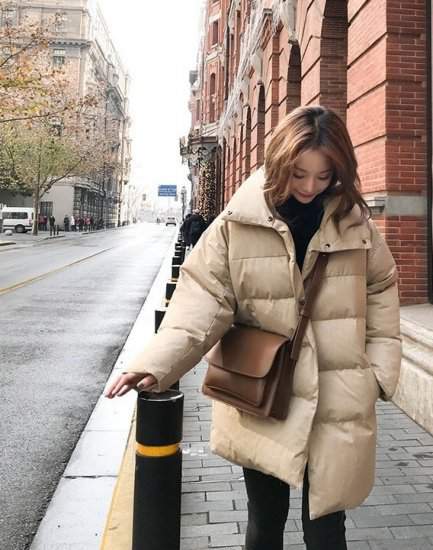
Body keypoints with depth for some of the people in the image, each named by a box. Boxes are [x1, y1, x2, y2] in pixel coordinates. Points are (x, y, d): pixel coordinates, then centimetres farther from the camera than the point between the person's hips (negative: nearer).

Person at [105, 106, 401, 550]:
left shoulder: (356, 222, 0)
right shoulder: (238, 223, -8)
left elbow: (380, 292, 10)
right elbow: (204, 299, -12)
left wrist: (380, 370, 3)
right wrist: (156, 363, -26)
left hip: (337, 404, 1)